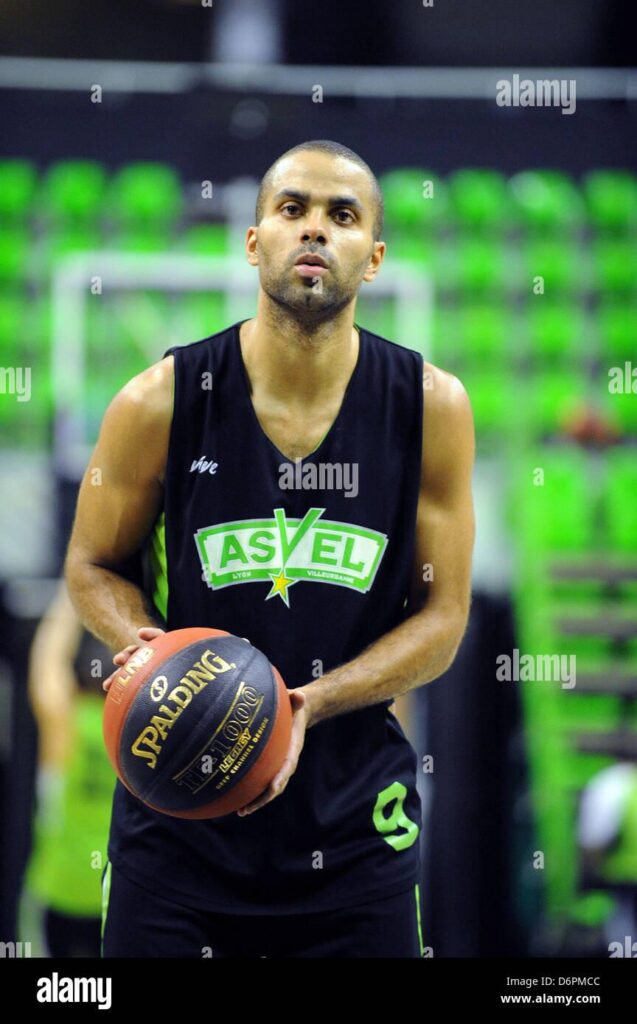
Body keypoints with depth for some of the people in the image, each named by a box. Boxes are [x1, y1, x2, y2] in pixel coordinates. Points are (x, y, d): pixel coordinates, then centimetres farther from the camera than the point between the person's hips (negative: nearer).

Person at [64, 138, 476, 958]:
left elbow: (442, 614, -2)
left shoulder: (430, 407, -5)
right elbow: (93, 568, 6)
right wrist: (146, 645, -16)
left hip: (352, 824, 1)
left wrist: (312, 702, -17)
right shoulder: (161, 403, -7)